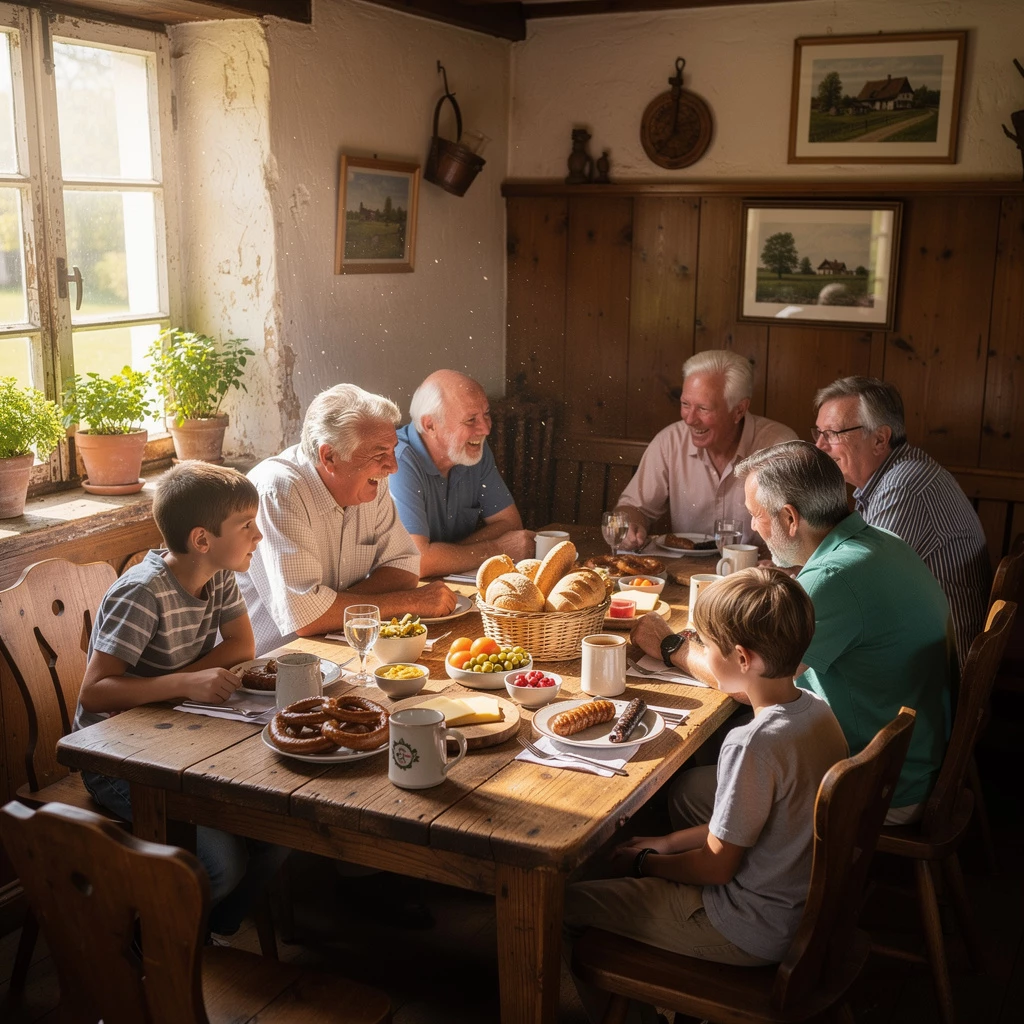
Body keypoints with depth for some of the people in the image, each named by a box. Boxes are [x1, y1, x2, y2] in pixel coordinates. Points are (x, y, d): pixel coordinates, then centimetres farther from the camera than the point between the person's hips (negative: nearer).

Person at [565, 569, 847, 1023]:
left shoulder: (753, 744, -31)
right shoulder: (816, 710, -3)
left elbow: (716, 865, -19)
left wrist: (644, 862, -2)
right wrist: (667, 844, 10)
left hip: (753, 932, -9)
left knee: (572, 902, -1)